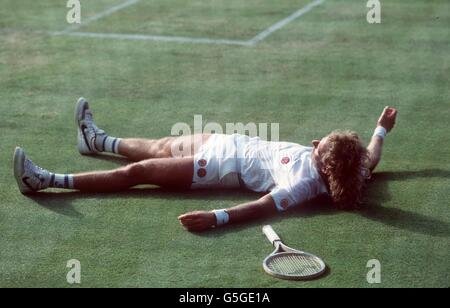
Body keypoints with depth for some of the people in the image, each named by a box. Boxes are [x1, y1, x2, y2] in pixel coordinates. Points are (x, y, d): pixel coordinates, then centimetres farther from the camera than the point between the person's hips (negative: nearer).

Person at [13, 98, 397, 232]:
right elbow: (367, 162, 8)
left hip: (223, 165, -9)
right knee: (158, 147, 26)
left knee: (134, 171, -6)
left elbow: (262, 207, -44)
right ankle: (97, 140, 51)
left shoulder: (302, 183, -35)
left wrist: (216, 217, -54)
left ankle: (46, 180, 1)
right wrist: (381, 131, 18)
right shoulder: (332, 167, -11)